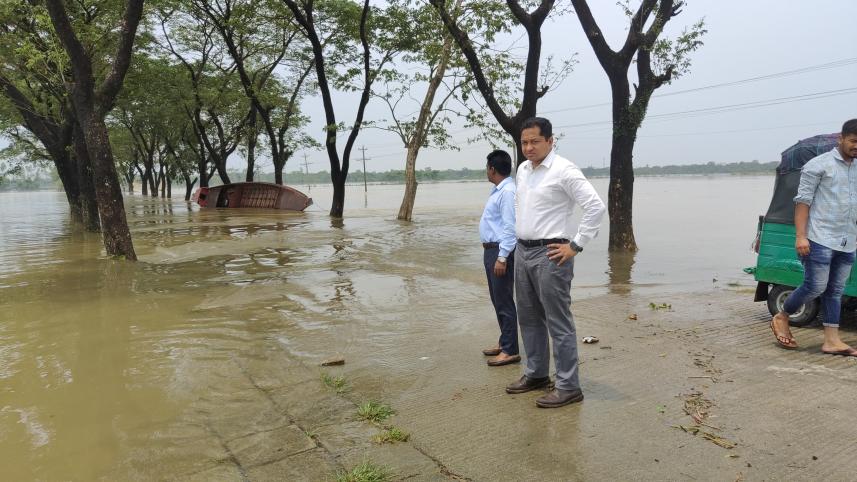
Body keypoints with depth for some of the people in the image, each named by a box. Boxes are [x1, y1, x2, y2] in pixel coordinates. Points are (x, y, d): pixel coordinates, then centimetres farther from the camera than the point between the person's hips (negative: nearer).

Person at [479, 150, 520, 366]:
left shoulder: (507, 192, -18)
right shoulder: (497, 190, 14)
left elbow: (510, 227, -22)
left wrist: (502, 258, -24)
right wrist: (492, 254, 20)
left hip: (501, 251, -11)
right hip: (491, 250, 11)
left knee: (504, 301, -4)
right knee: (497, 299, 18)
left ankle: (510, 350, 5)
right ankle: (504, 342, 31)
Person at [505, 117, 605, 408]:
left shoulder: (564, 170, -12)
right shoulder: (522, 170, 12)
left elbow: (596, 206, -17)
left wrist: (576, 245, -16)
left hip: (550, 254, -8)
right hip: (522, 251, 8)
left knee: (558, 322, -3)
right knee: (529, 318, 16)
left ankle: (568, 387, 6)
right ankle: (536, 374, 30)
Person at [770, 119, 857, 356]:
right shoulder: (819, 165, -4)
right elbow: (803, 201, -9)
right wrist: (800, 236, -16)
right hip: (821, 240, -6)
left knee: (835, 291, 8)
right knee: (815, 287, -6)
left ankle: (832, 340, 12)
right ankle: (781, 319, 15)